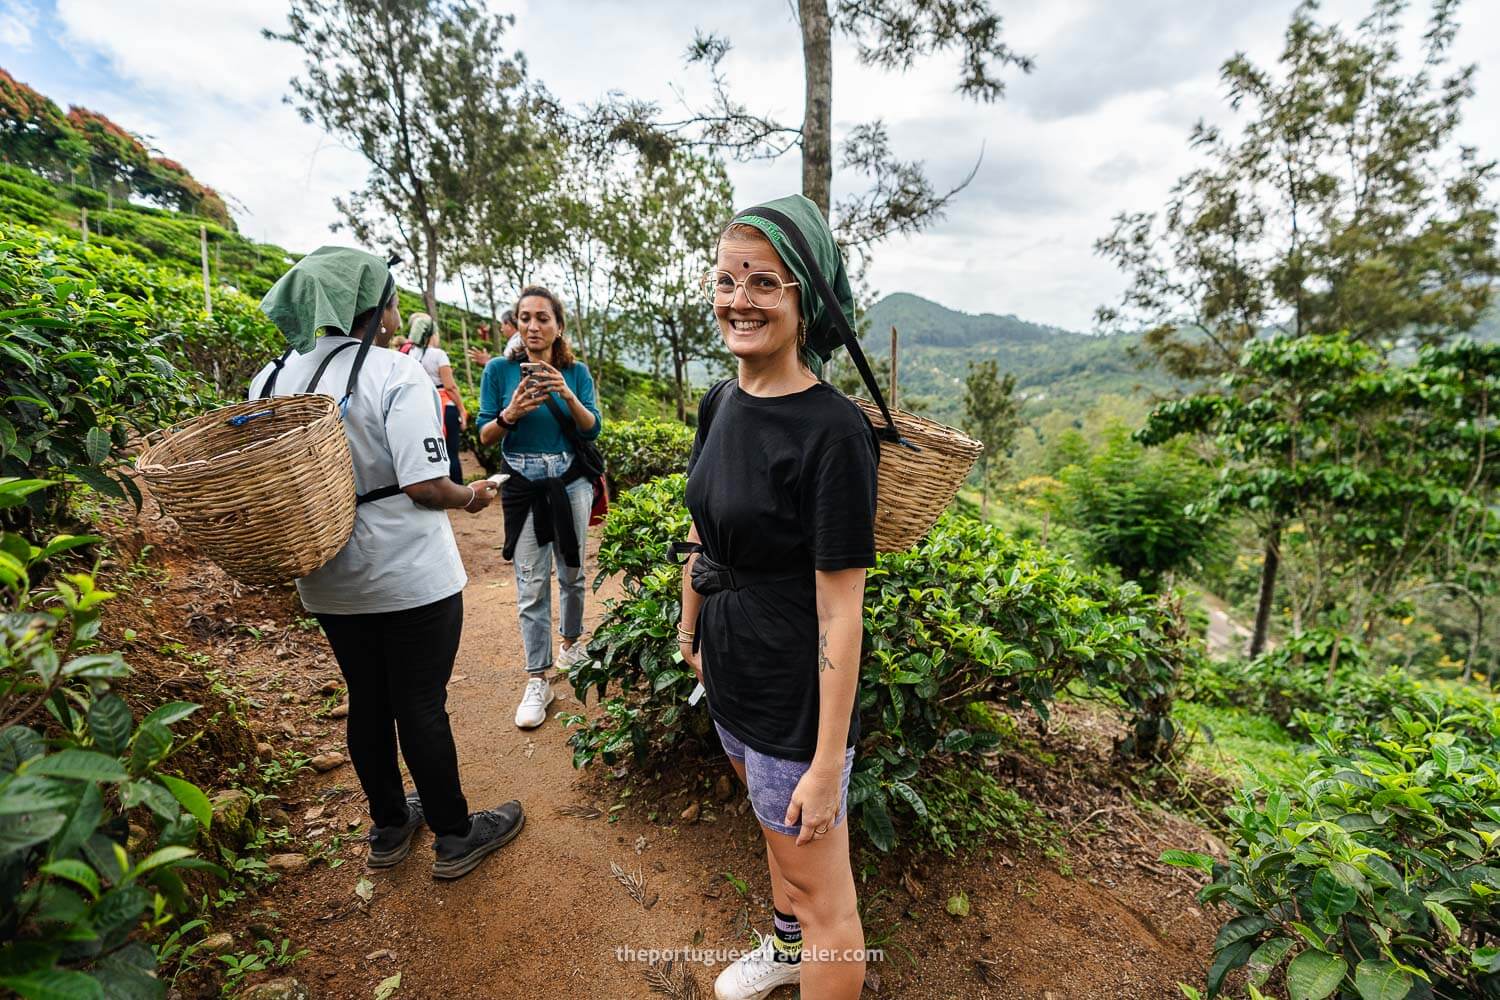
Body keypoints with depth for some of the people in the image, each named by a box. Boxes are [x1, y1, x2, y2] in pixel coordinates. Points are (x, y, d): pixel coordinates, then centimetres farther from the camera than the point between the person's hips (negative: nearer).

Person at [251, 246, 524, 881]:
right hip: (411, 580, -6)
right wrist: (472, 497, -4)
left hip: (329, 583, 6)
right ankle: (454, 837, 26)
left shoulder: (272, 378, 3)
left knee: (366, 702, 20)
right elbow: (424, 484, -22)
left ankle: (388, 828, 39)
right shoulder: (395, 373, -17)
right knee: (422, 706, 7)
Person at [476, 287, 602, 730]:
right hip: (522, 485, -1)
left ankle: (571, 641, 38)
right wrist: (509, 415, -22)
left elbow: (593, 429, -7)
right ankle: (537, 681, 9)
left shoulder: (576, 372, 1)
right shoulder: (499, 370, -3)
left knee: (572, 572, 13)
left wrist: (567, 395, -23)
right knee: (531, 584, 0)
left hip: (570, 481, 1)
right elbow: (484, 434, -2)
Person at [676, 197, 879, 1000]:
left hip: (796, 692, -8)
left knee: (821, 887, 13)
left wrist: (829, 762, -18)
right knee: (773, 825, 32)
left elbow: (841, 611, -23)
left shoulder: (833, 431, -24)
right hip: (730, 668, 9)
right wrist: (690, 629, 16)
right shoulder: (719, 404, -1)